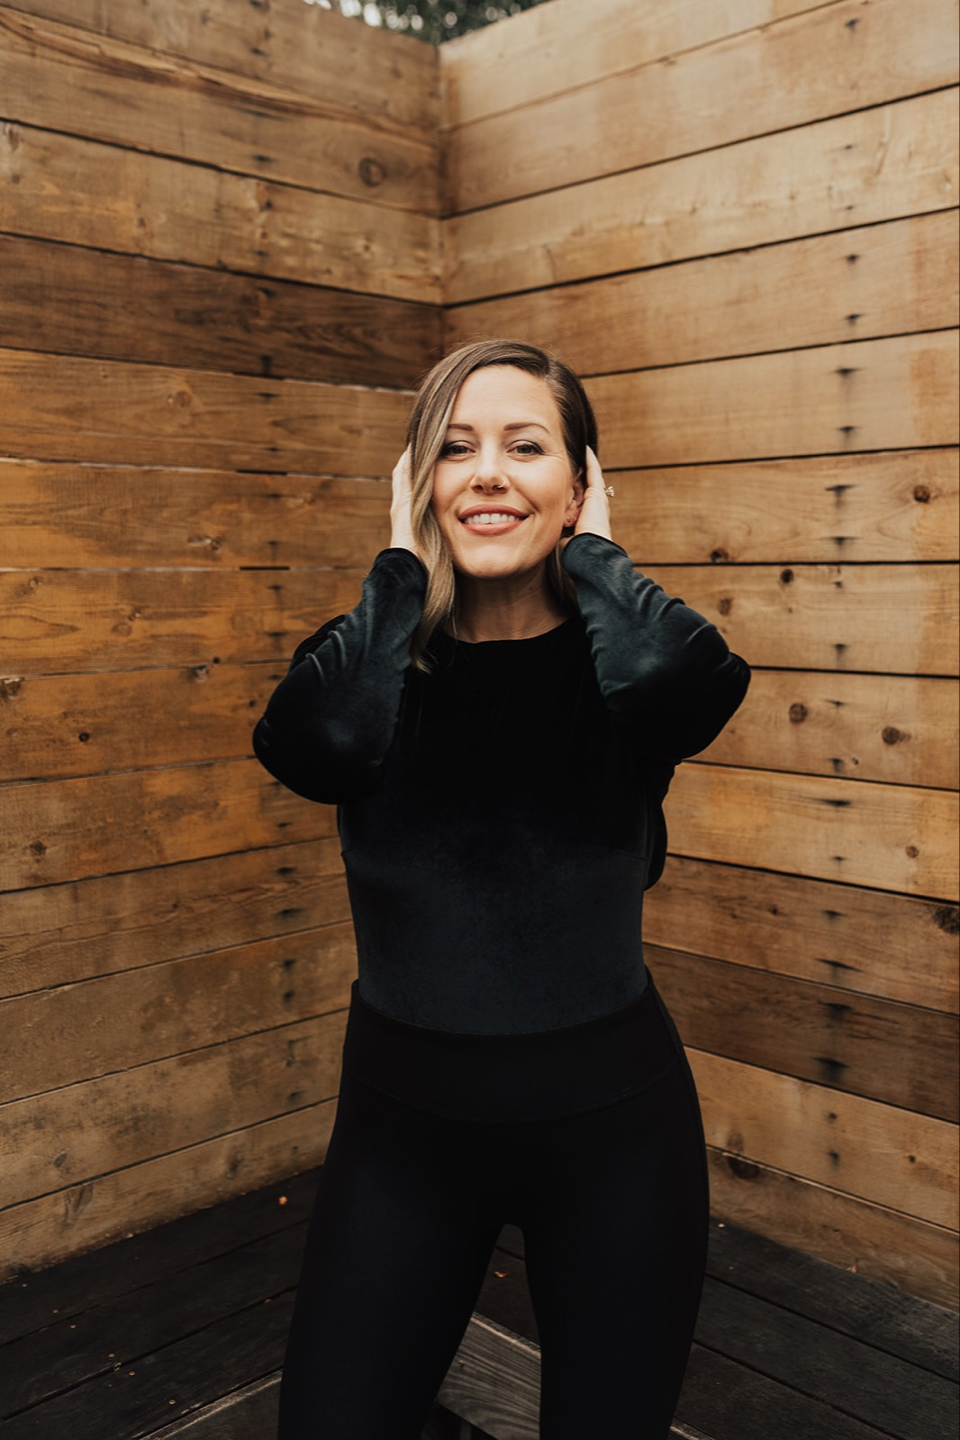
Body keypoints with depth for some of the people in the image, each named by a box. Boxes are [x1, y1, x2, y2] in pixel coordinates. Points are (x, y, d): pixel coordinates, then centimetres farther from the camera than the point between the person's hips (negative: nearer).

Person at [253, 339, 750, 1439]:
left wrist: (591, 554, -15)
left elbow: (694, 681, -33)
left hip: (609, 1119, 0)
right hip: (404, 1116, 1)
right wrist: (404, 564, -15)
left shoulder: (609, 657, -8)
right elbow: (314, 746, -29)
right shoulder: (379, 658, -5)